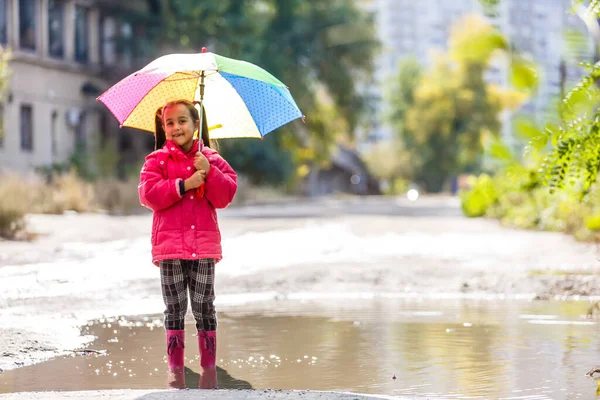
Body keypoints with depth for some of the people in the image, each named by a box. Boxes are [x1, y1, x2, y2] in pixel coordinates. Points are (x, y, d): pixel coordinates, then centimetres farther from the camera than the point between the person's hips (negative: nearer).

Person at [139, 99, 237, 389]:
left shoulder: (211, 159, 8)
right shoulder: (157, 160, 4)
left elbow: (225, 196, 0)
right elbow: (148, 194, -10)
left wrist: (209, 173, -14)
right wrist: (183, 185, -16)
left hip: (203, 245, 1)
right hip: (170, 245, -1)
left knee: (204, 307, 3)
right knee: (175, 308, 4)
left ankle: (209, 367, 10)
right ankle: (175, 368, 11)